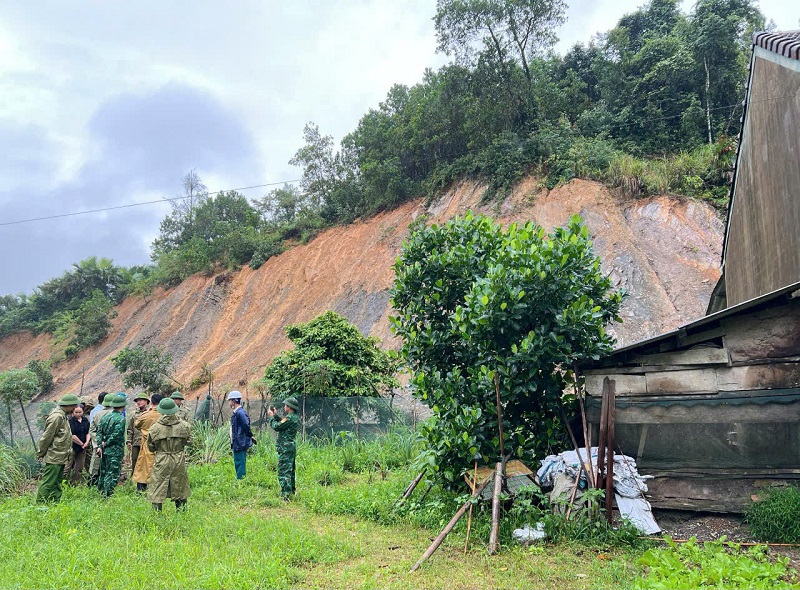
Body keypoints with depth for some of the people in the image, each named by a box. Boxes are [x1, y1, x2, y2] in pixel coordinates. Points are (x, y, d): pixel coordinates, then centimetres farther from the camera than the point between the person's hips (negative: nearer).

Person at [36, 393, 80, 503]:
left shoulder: (63, 416, 12)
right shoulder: (57, 417, -20)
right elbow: (47, 437, -18)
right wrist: (40, 454, -11)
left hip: (60, 457, 10)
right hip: (53, 458, -10)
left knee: (57, 483, 16)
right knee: (47, 483, -4)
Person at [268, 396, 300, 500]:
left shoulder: (289, 418, -18)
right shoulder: (294, 417, 13)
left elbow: (276, 426, -16)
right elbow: (282, 424, 21)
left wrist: (271, 417, -2)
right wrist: (276, 416, 17)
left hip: (286, 448, -10)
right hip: (291, 446, 10)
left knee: (283, 471, -11)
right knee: (290, 470, 19)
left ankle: (286, 495, -15)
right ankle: (291, 491, 28)